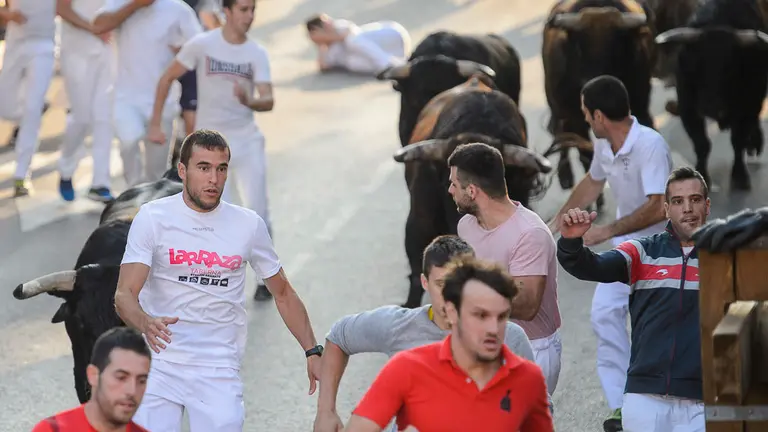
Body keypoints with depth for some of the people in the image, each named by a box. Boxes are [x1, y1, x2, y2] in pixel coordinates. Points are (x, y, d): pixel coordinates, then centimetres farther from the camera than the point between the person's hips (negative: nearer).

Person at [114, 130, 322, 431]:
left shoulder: (248, 224, 5)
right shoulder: (152, 217, -3)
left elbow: (283, 294, 16)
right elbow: (124, 295, -10)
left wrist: (312, 351, 6)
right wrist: (146, 324, -32)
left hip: (219, 370, 2)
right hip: (159, 363, -2)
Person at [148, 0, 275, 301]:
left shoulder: (257, 54, -5)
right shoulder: (202, 45, -10)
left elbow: (269, 101, -15)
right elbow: (167, 78, 0)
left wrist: (250, 102, -37)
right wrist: (155, 124, -1)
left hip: (247, 140, 2)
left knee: (257, 211, -3)